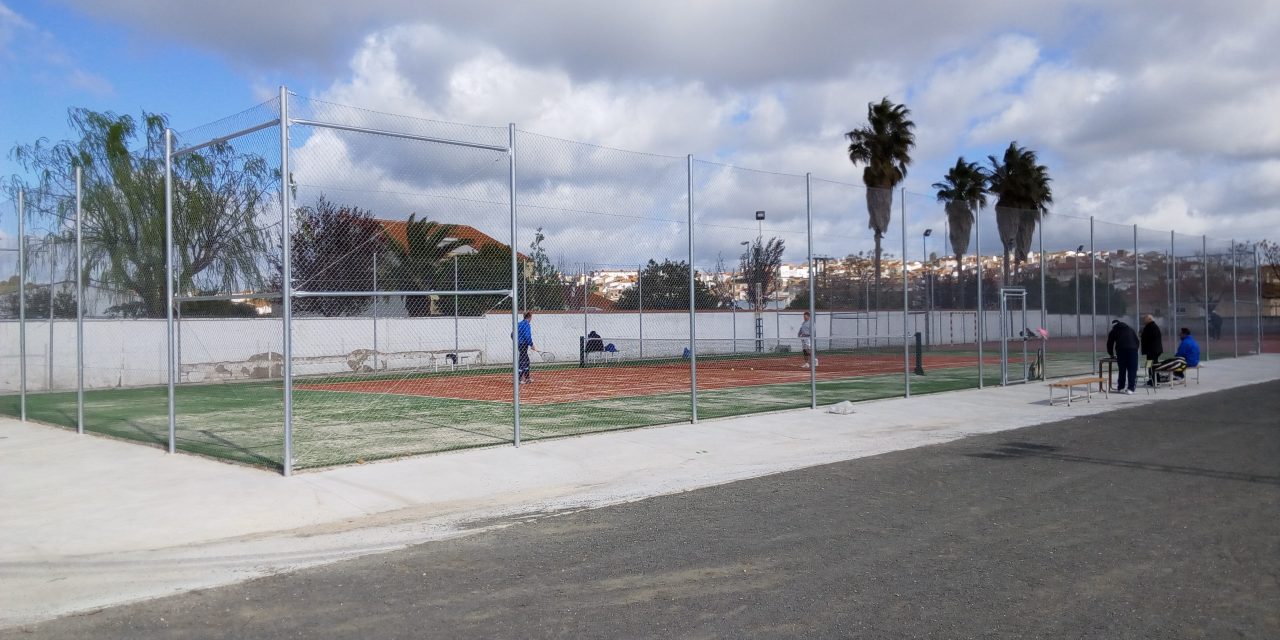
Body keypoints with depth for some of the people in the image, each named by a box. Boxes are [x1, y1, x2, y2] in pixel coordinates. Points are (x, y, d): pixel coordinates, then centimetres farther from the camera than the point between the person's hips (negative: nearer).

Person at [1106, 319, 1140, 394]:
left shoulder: (1114, 331, 19)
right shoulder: (1130, 329, 27)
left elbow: (1109, 343, 20)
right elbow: (1137, 341, 25)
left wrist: (1111, 354, 31)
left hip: (1121, 351, -1)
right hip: (1133, 350, 1)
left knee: (1122, 370, 8)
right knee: (1132, 370, 2)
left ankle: (1120, 388, 12)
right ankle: (1130, 389, -3)